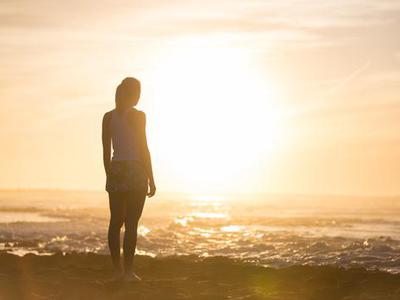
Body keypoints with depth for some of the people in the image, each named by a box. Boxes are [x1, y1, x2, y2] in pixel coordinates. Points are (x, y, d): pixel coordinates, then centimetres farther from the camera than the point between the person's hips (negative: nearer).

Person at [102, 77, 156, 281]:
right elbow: (143, 149, -9)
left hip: (116, 172, 5)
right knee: (131, 224, -4)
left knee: (115, 222, 9)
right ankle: (128, 271, -5)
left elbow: (106, 151, 9)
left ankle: (118, 270, 11)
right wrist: (151, 179, -4)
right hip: (135, 172, -5)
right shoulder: (137, 116, -8)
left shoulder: (108, 117, 7)